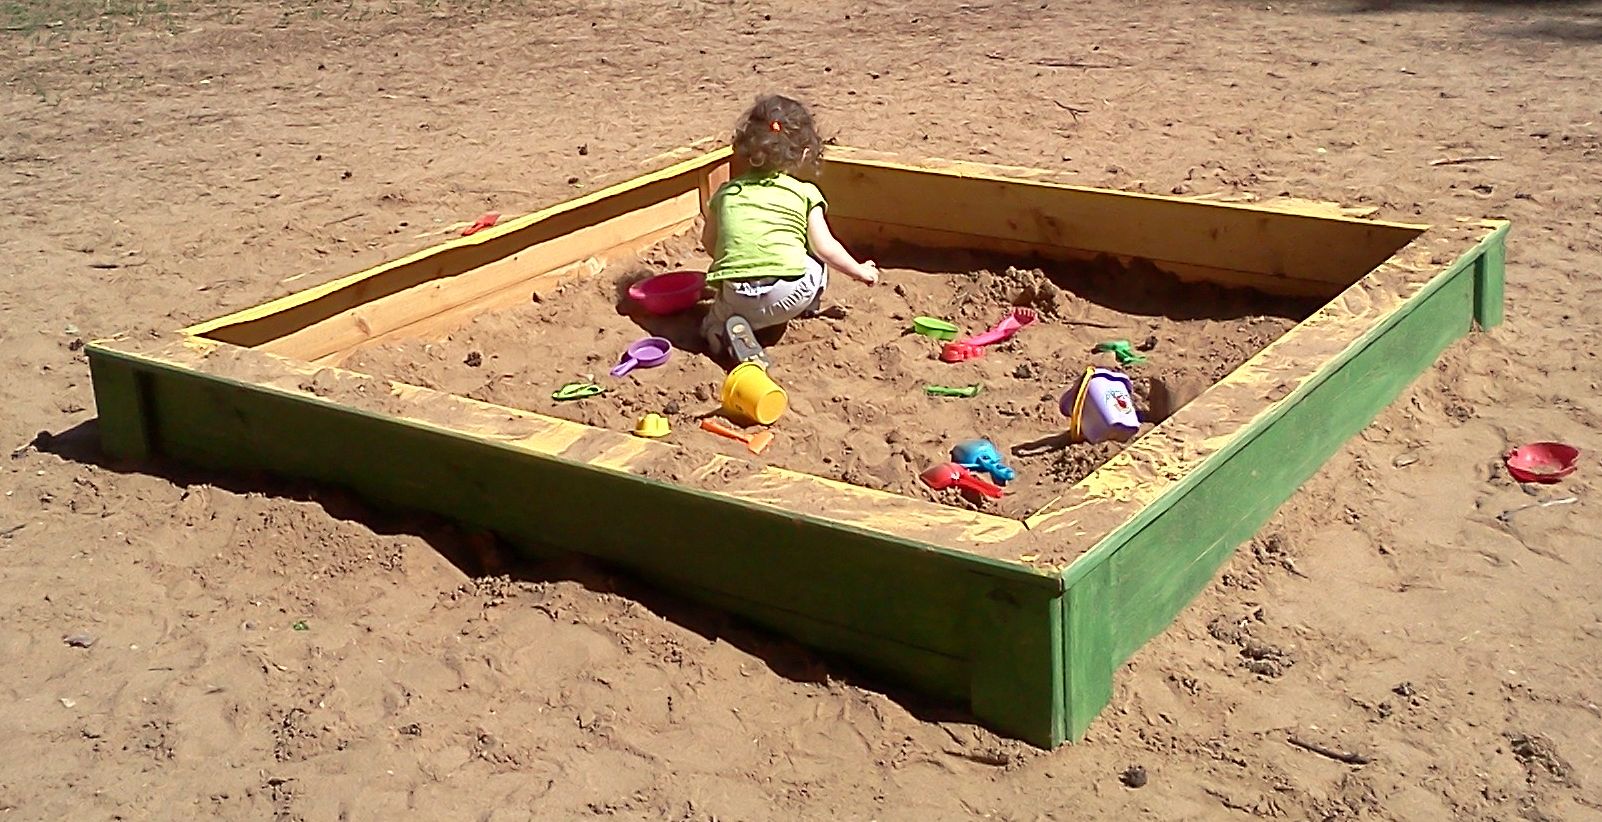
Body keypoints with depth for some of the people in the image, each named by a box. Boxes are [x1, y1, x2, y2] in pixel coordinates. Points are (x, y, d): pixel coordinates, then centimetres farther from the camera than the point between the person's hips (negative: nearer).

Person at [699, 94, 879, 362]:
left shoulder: (727, 192, 17)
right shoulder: (805, 193, 9)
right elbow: (824, 247, 5)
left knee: (714, 321, 28)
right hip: (787, 297, -1)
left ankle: (730, 329, -2)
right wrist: (860, 271, 22)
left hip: (736, 296, 1)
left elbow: (709, 242, 24)